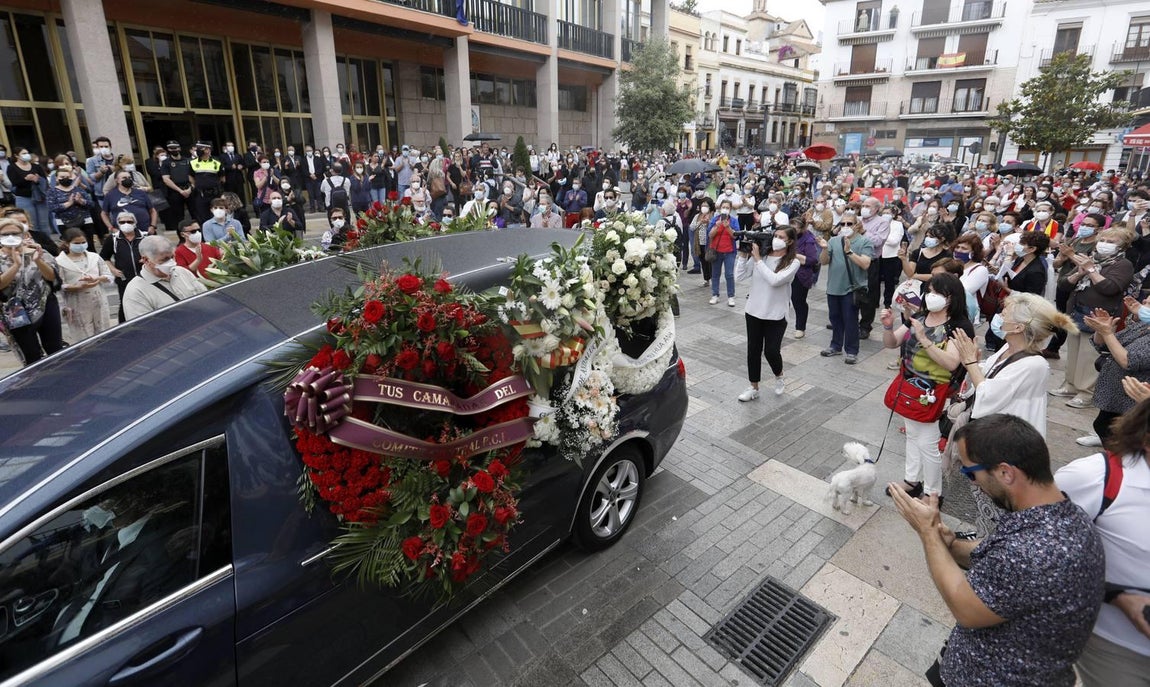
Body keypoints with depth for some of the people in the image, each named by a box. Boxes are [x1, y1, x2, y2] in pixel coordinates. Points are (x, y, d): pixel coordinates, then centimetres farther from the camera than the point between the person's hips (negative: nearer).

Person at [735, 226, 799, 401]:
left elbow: (774, 280, -25)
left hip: (776, 315, -3)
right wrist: (743, 254, -12)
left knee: (771, 351, -3)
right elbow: (739, 276, -4)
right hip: (753, 311, 3)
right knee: (753, 350, 9)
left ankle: (779, 377, 31)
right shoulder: (759, 255, -3)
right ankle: (753, 388, 24)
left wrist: (758, 259, -21)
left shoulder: (793, 262, -10)